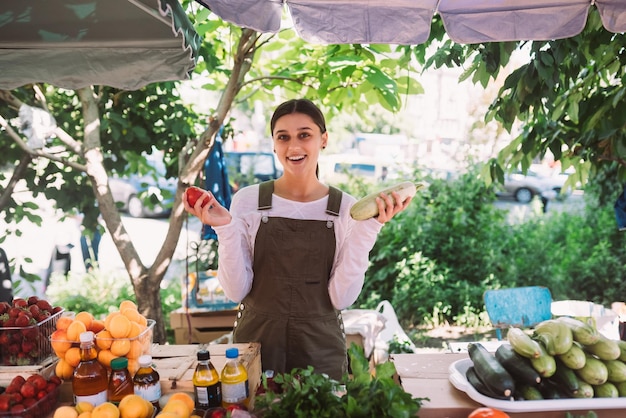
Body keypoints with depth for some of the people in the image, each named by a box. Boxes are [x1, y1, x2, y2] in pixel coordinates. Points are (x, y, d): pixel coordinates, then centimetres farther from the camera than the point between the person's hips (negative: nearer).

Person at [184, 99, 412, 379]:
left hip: (320, 348, 0)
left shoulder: (347, 208, -5)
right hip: (256, 341, 0)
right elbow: (236, 291, -7)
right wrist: (225, 230, -20)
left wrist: (367, 230, -18)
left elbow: (341, 298, -11)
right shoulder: (247, 200, -6)